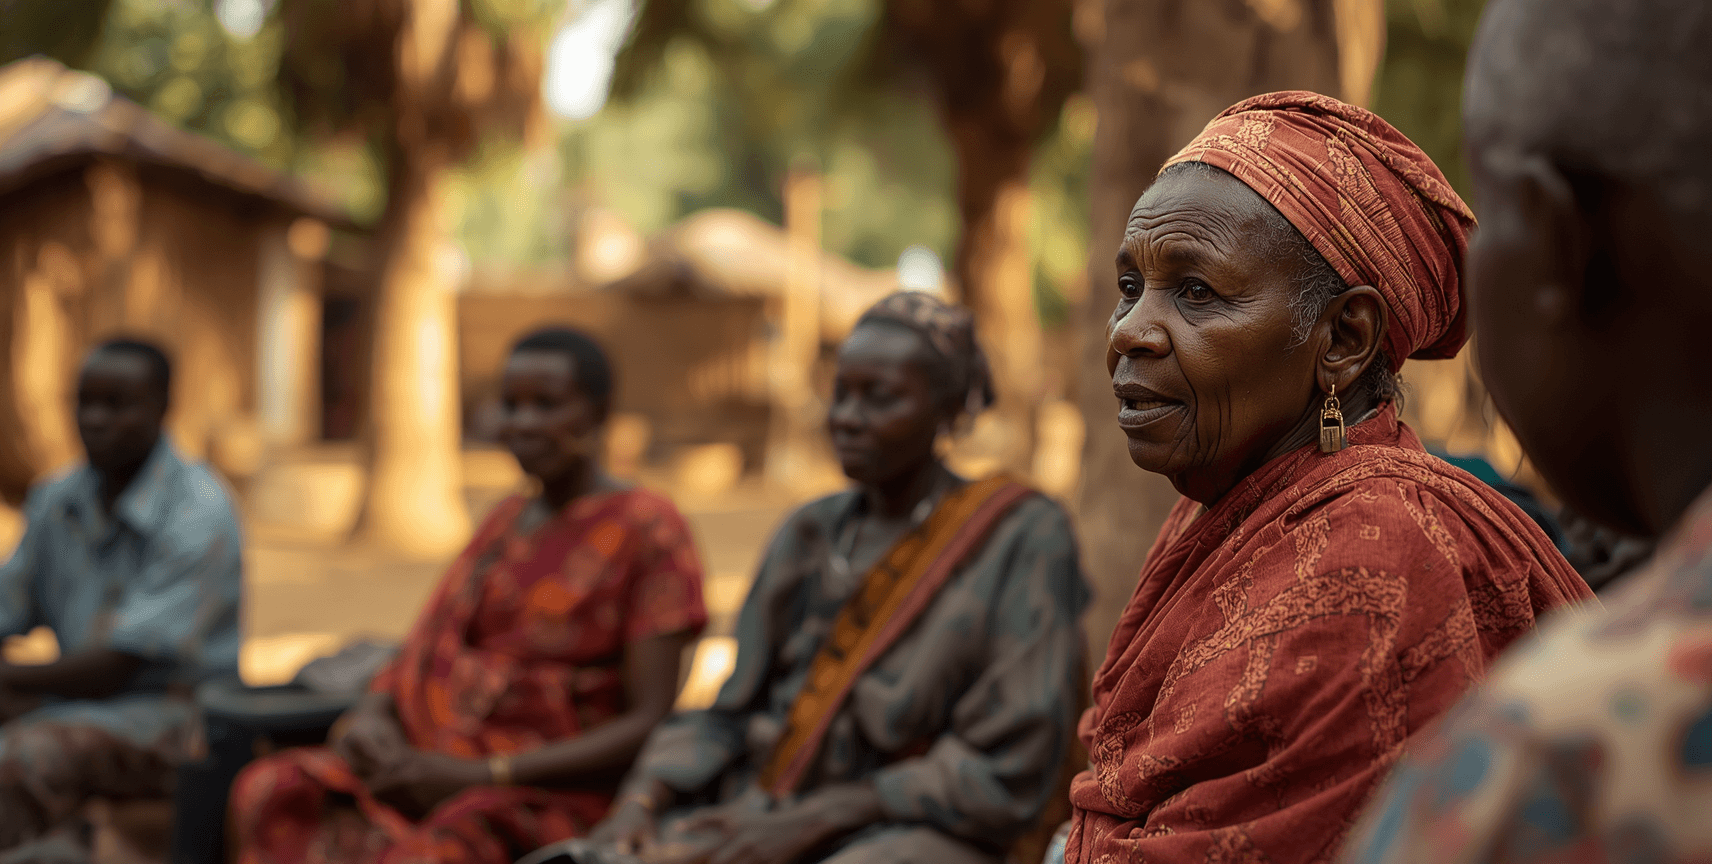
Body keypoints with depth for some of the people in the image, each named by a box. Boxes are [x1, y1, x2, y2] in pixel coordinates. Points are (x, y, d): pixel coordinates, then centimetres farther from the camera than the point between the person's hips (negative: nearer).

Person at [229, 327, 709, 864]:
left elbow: (651, 724, -11)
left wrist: (480, 775, -16)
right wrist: (370, 715, -7)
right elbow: (425, 652, 17)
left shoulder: (648, 531, -4)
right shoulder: (506, 522, 19)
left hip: (552, 796, -6)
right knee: (270, 792, -21)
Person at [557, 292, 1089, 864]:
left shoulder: (1024, 538, -3)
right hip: (762, 816, 6)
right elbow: (732, 716, 15)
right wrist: (642, 799, -6)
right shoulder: (810, 534, 15)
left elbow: (1004, 774, -8)